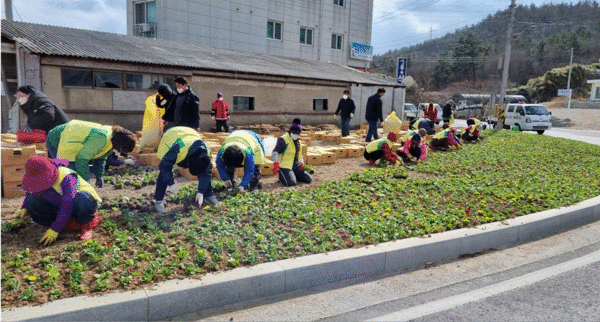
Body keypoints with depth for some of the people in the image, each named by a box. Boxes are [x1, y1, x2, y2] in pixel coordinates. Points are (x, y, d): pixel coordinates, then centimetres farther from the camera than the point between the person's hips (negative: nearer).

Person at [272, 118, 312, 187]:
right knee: (291, 183, -28)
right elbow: (275, 152, -17)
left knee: (309, 179, 1)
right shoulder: (283, 139, -12)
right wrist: (276, 164, -27)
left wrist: (301, 164, 11)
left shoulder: (298, 141, 15)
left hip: (296, 166, 8)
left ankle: (293, 175, 16)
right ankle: (281, 176, 3)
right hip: (285, 166, -8)